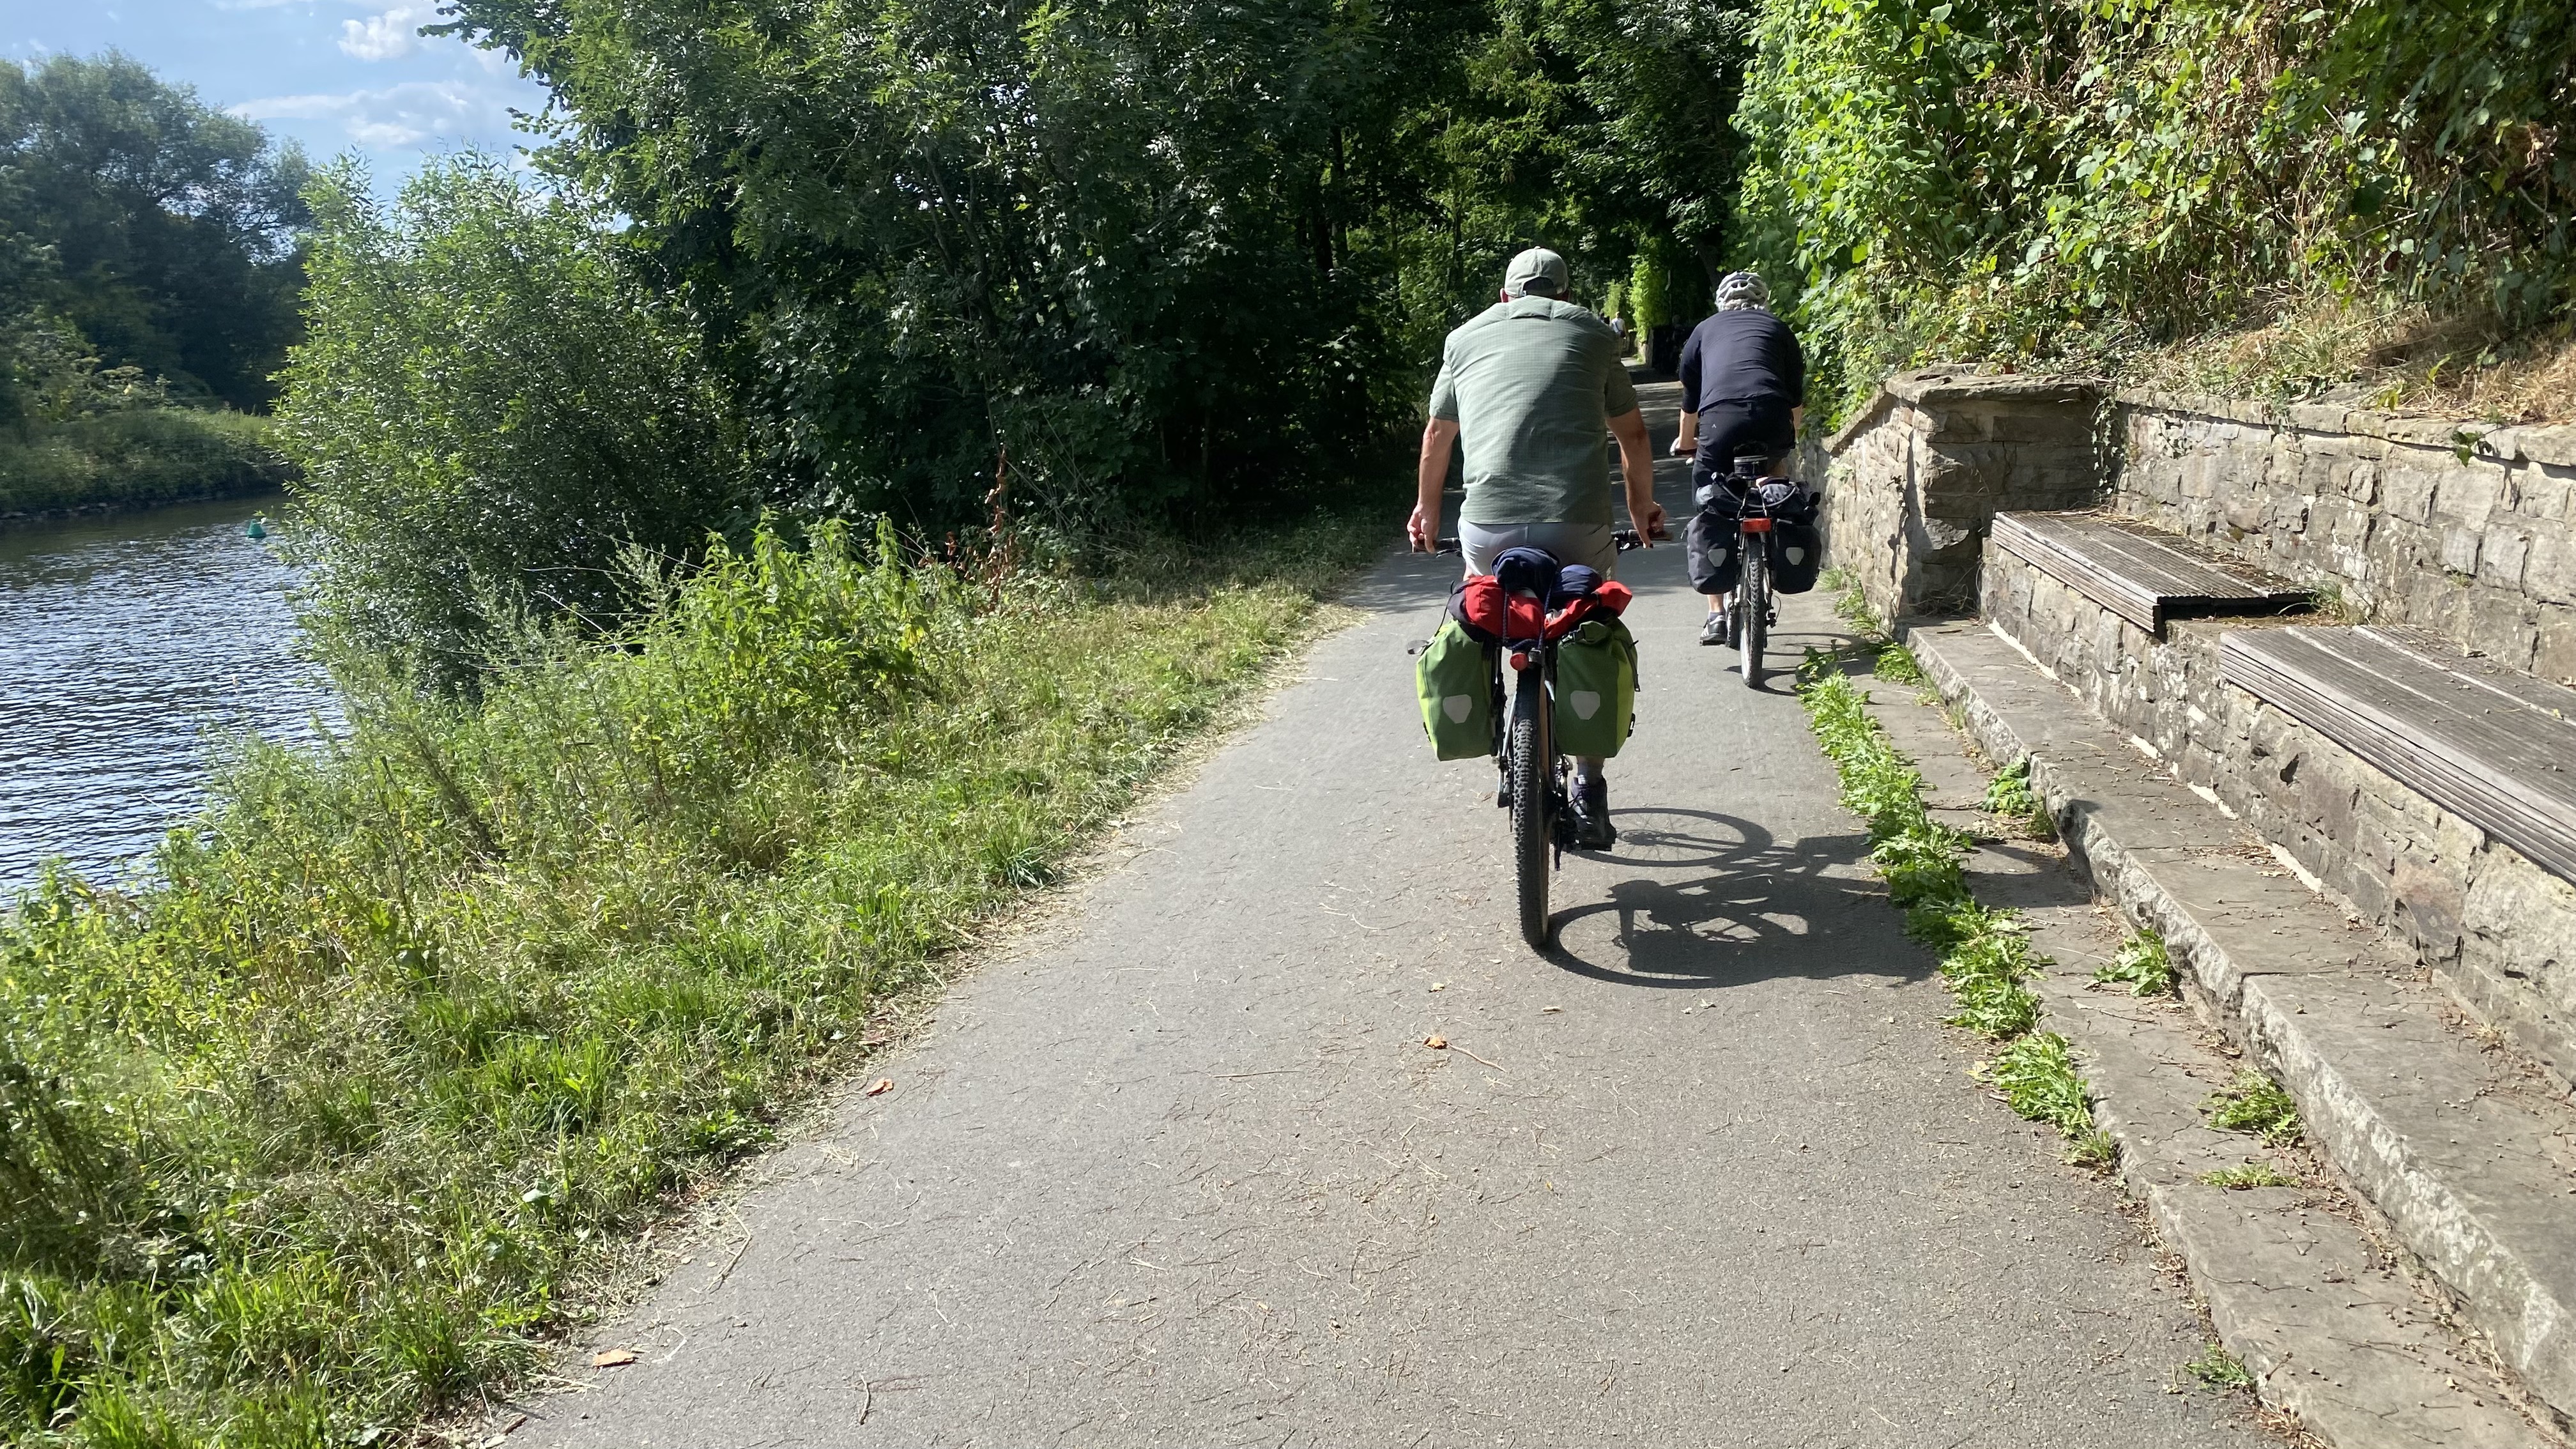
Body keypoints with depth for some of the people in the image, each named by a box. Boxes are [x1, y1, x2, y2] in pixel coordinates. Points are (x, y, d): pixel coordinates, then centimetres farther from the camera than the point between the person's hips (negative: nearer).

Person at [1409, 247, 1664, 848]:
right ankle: (1589, 798, 22)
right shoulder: (1593, 332, 19)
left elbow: (1437, 434, 32)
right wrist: (1643, 510, 43)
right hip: (1578, 522, 0)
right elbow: (1633, 435, 27)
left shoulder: (1467, 336, 21)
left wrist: (1426, 510, 48)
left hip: (1488, 524, 1)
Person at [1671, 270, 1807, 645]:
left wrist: (1684, 441, 53)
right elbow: (1797, 396, 34)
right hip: (1773, 421, 1)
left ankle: (1716, 614, 6)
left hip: (1720, 420, -1)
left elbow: (1690, 398, 36)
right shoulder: (1778, 329, 29)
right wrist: (1790, 437, 52)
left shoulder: (1705, 330, 29)